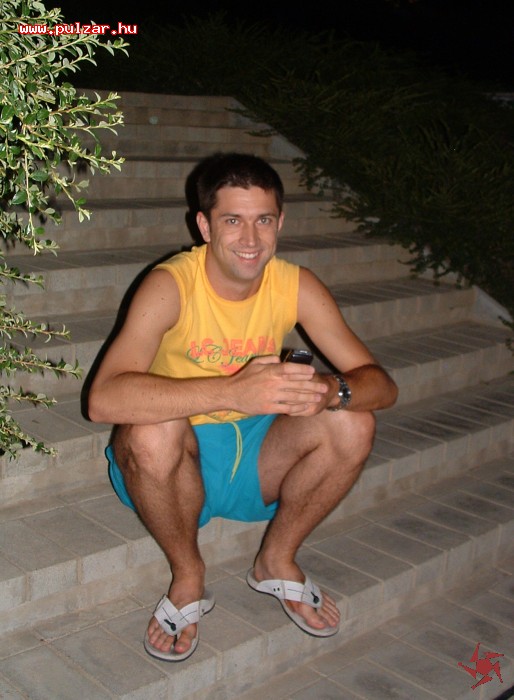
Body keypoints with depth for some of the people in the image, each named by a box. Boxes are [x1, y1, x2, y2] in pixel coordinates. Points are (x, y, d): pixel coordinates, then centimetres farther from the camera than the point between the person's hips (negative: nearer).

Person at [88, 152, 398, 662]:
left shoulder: (296, 286, -10)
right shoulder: (170, 286, -22)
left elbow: (381, 384, -11)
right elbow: (104, 399, -38)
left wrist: (330, 390, -35)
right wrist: (232, 392, -49)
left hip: (255, 459, 4)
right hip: (177, 462, -3)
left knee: (354, 425, -19)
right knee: (152, 431, -36)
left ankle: (276, 561, 6)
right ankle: (188, 579, -6)